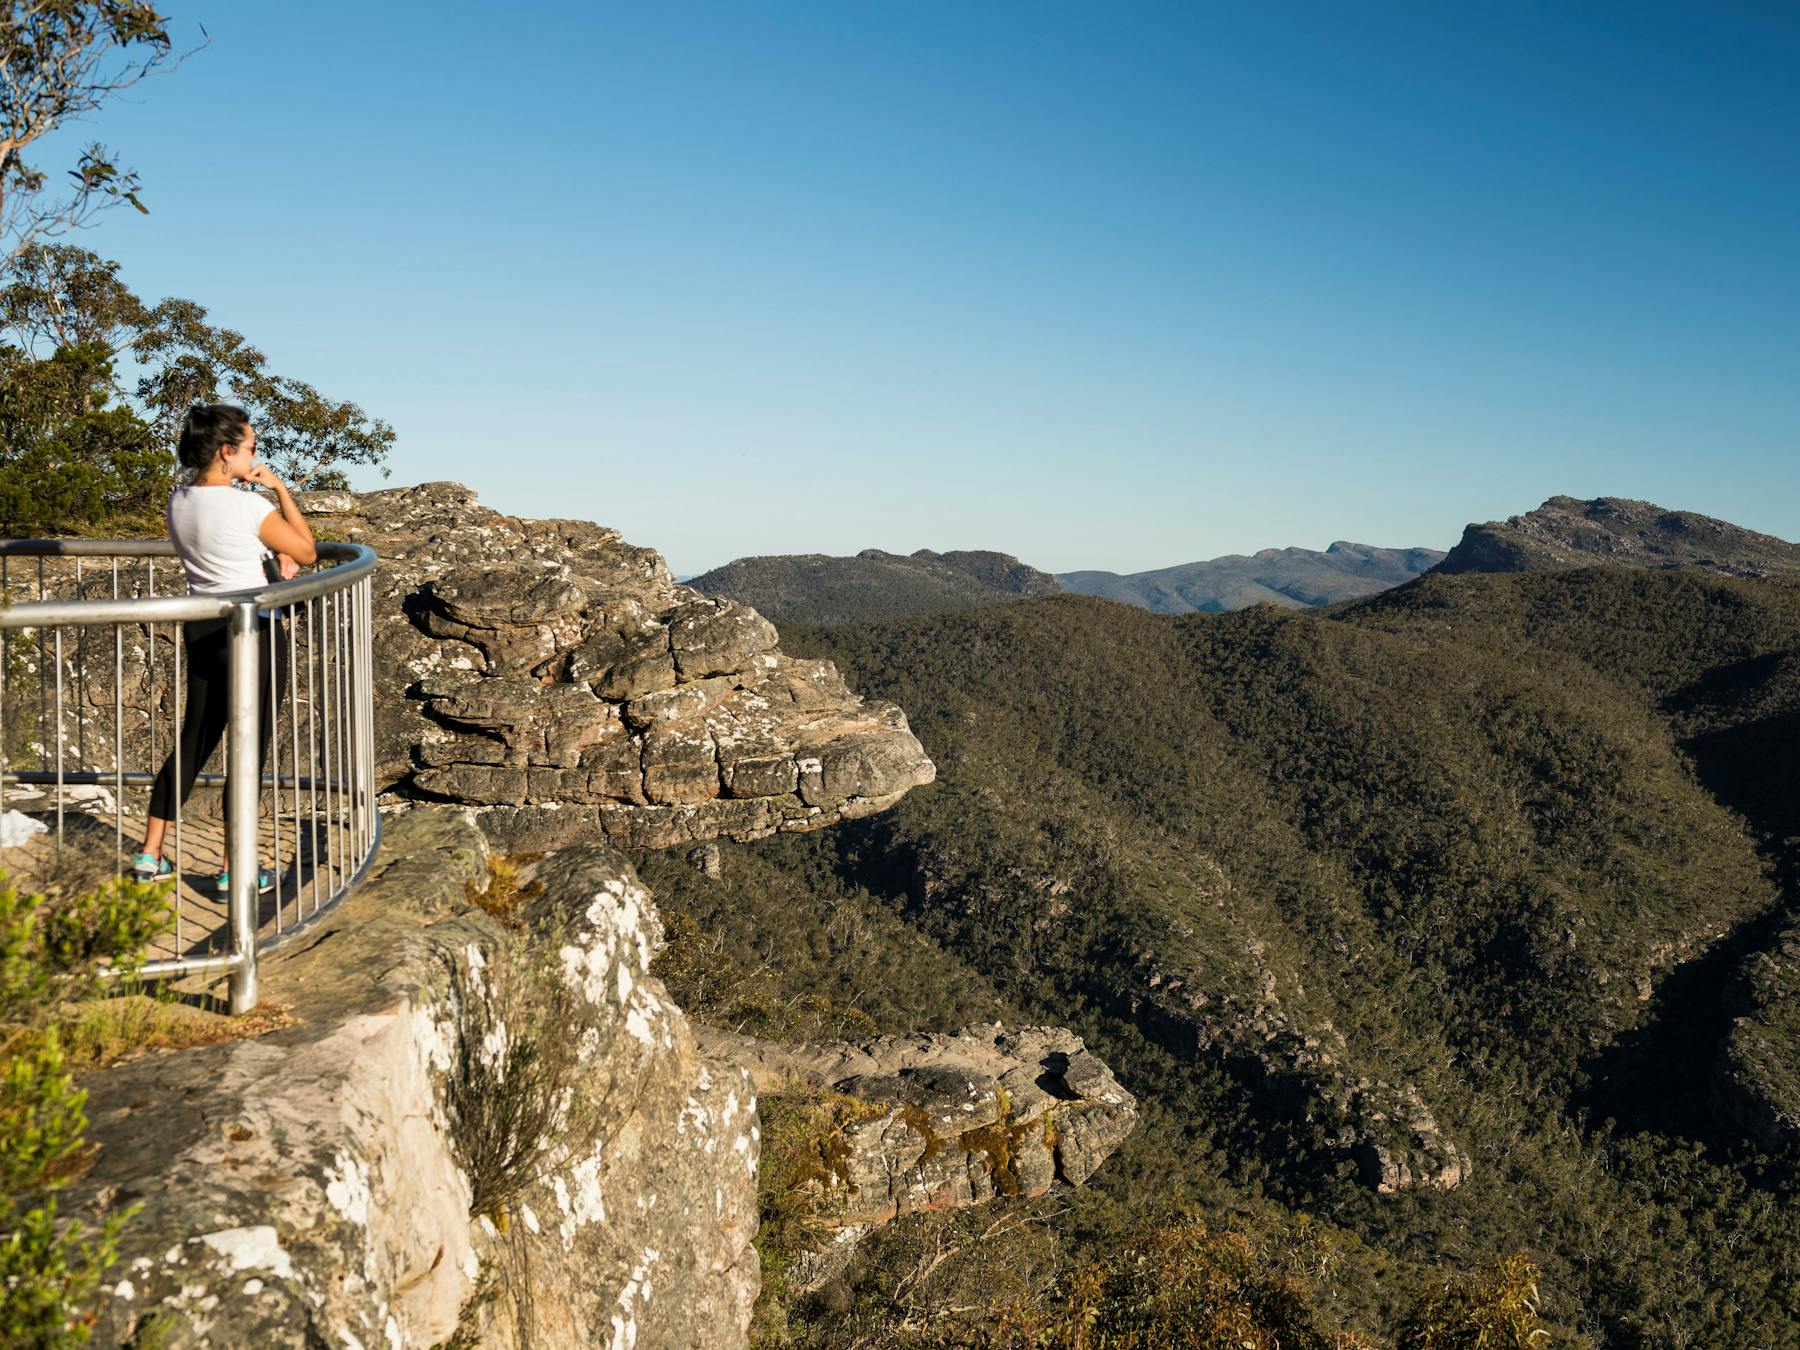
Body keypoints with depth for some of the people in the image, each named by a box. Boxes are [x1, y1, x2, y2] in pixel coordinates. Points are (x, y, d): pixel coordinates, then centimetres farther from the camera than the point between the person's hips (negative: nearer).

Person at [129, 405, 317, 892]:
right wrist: (280, 489, -1)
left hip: (201, 630, 7)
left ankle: (150, 856, 24)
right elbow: (307, 550, -4)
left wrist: (275, 551, 8)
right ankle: (234, 873, 8)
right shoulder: (248, 505, -18)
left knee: (193, 742, 18)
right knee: (249, 750, 2)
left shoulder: (179, 501, 4)